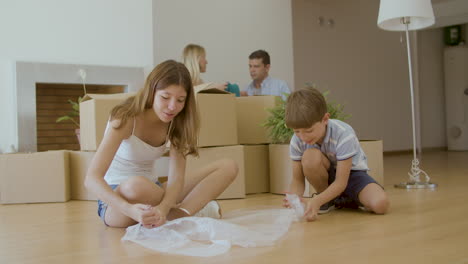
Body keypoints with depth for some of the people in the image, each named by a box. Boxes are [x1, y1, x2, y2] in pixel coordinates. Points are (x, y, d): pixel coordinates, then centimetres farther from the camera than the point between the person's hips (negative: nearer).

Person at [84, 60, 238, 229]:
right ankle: (195, 208, -17)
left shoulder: (175, 124, -5)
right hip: (116, 198, -5)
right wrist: (129, 209, -49)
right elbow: (91, 178, -30)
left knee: (228, 167, -7)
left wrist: (163, 208, -40)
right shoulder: (126, 118, -20)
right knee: (137, 185, -43)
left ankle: (182, 213, -25)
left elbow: (176, 177, -16)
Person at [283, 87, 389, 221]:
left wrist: (317, 200, -46)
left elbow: (341, 182, -30)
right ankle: (327, 199, -7)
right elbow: (297, 180, -15)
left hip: (351, 173, -2)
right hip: (327, 174, 2)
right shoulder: (297, 141, -20)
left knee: (381, 205, -31)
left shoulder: (343, 135, -31)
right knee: (310, 155, -34)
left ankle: (343, 199, 2)